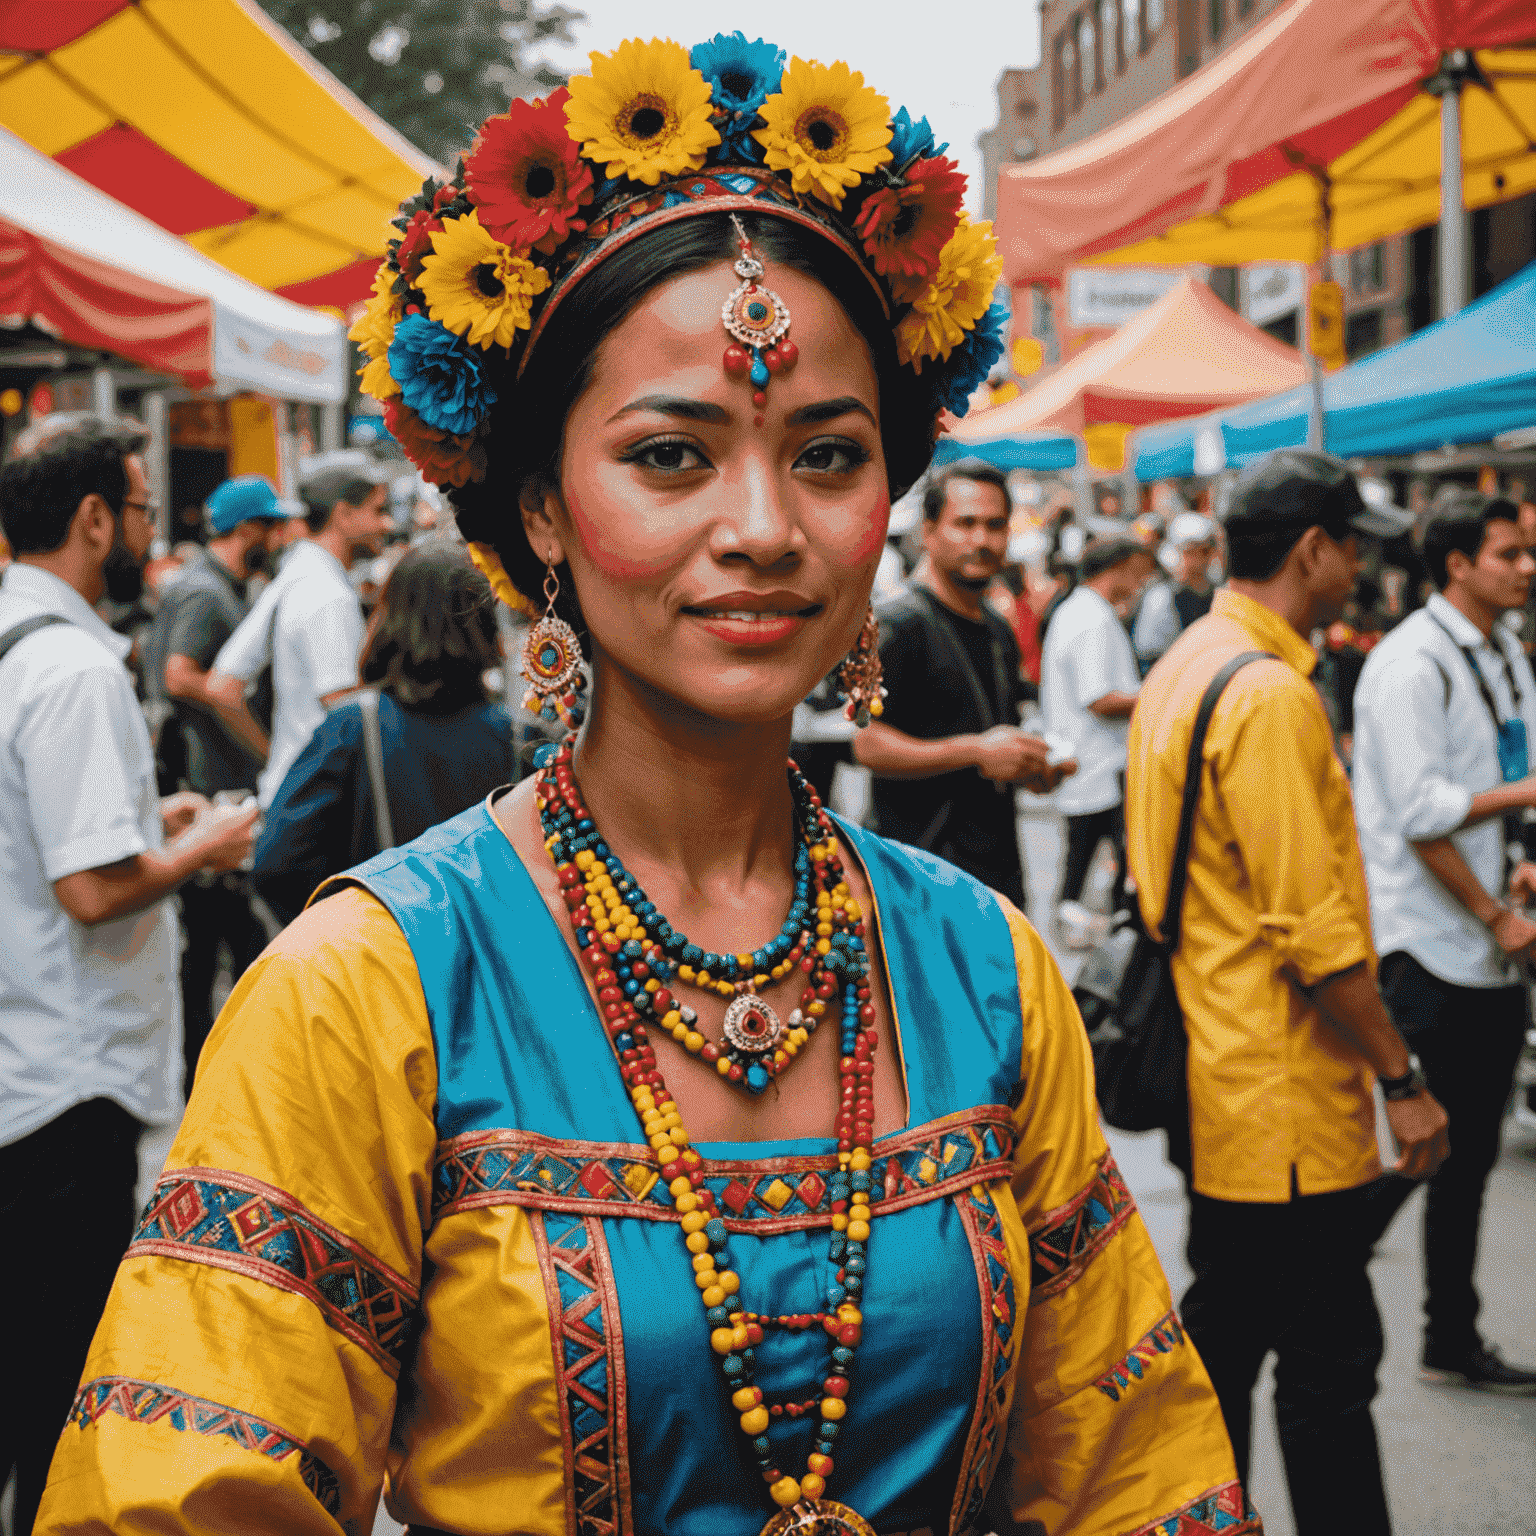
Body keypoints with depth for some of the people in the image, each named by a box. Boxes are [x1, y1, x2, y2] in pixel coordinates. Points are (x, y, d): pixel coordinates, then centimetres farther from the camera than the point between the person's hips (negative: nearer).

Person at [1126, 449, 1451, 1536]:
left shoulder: (1184, 669, 12)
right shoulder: (1269, 695, -19)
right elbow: (1315, 930, -22)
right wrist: (1402, 1078, -15)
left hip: (1216, 1080, 10)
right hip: (1288, 1098, -10)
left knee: (1226, 1333, 18)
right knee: (1331, 1363, -3)